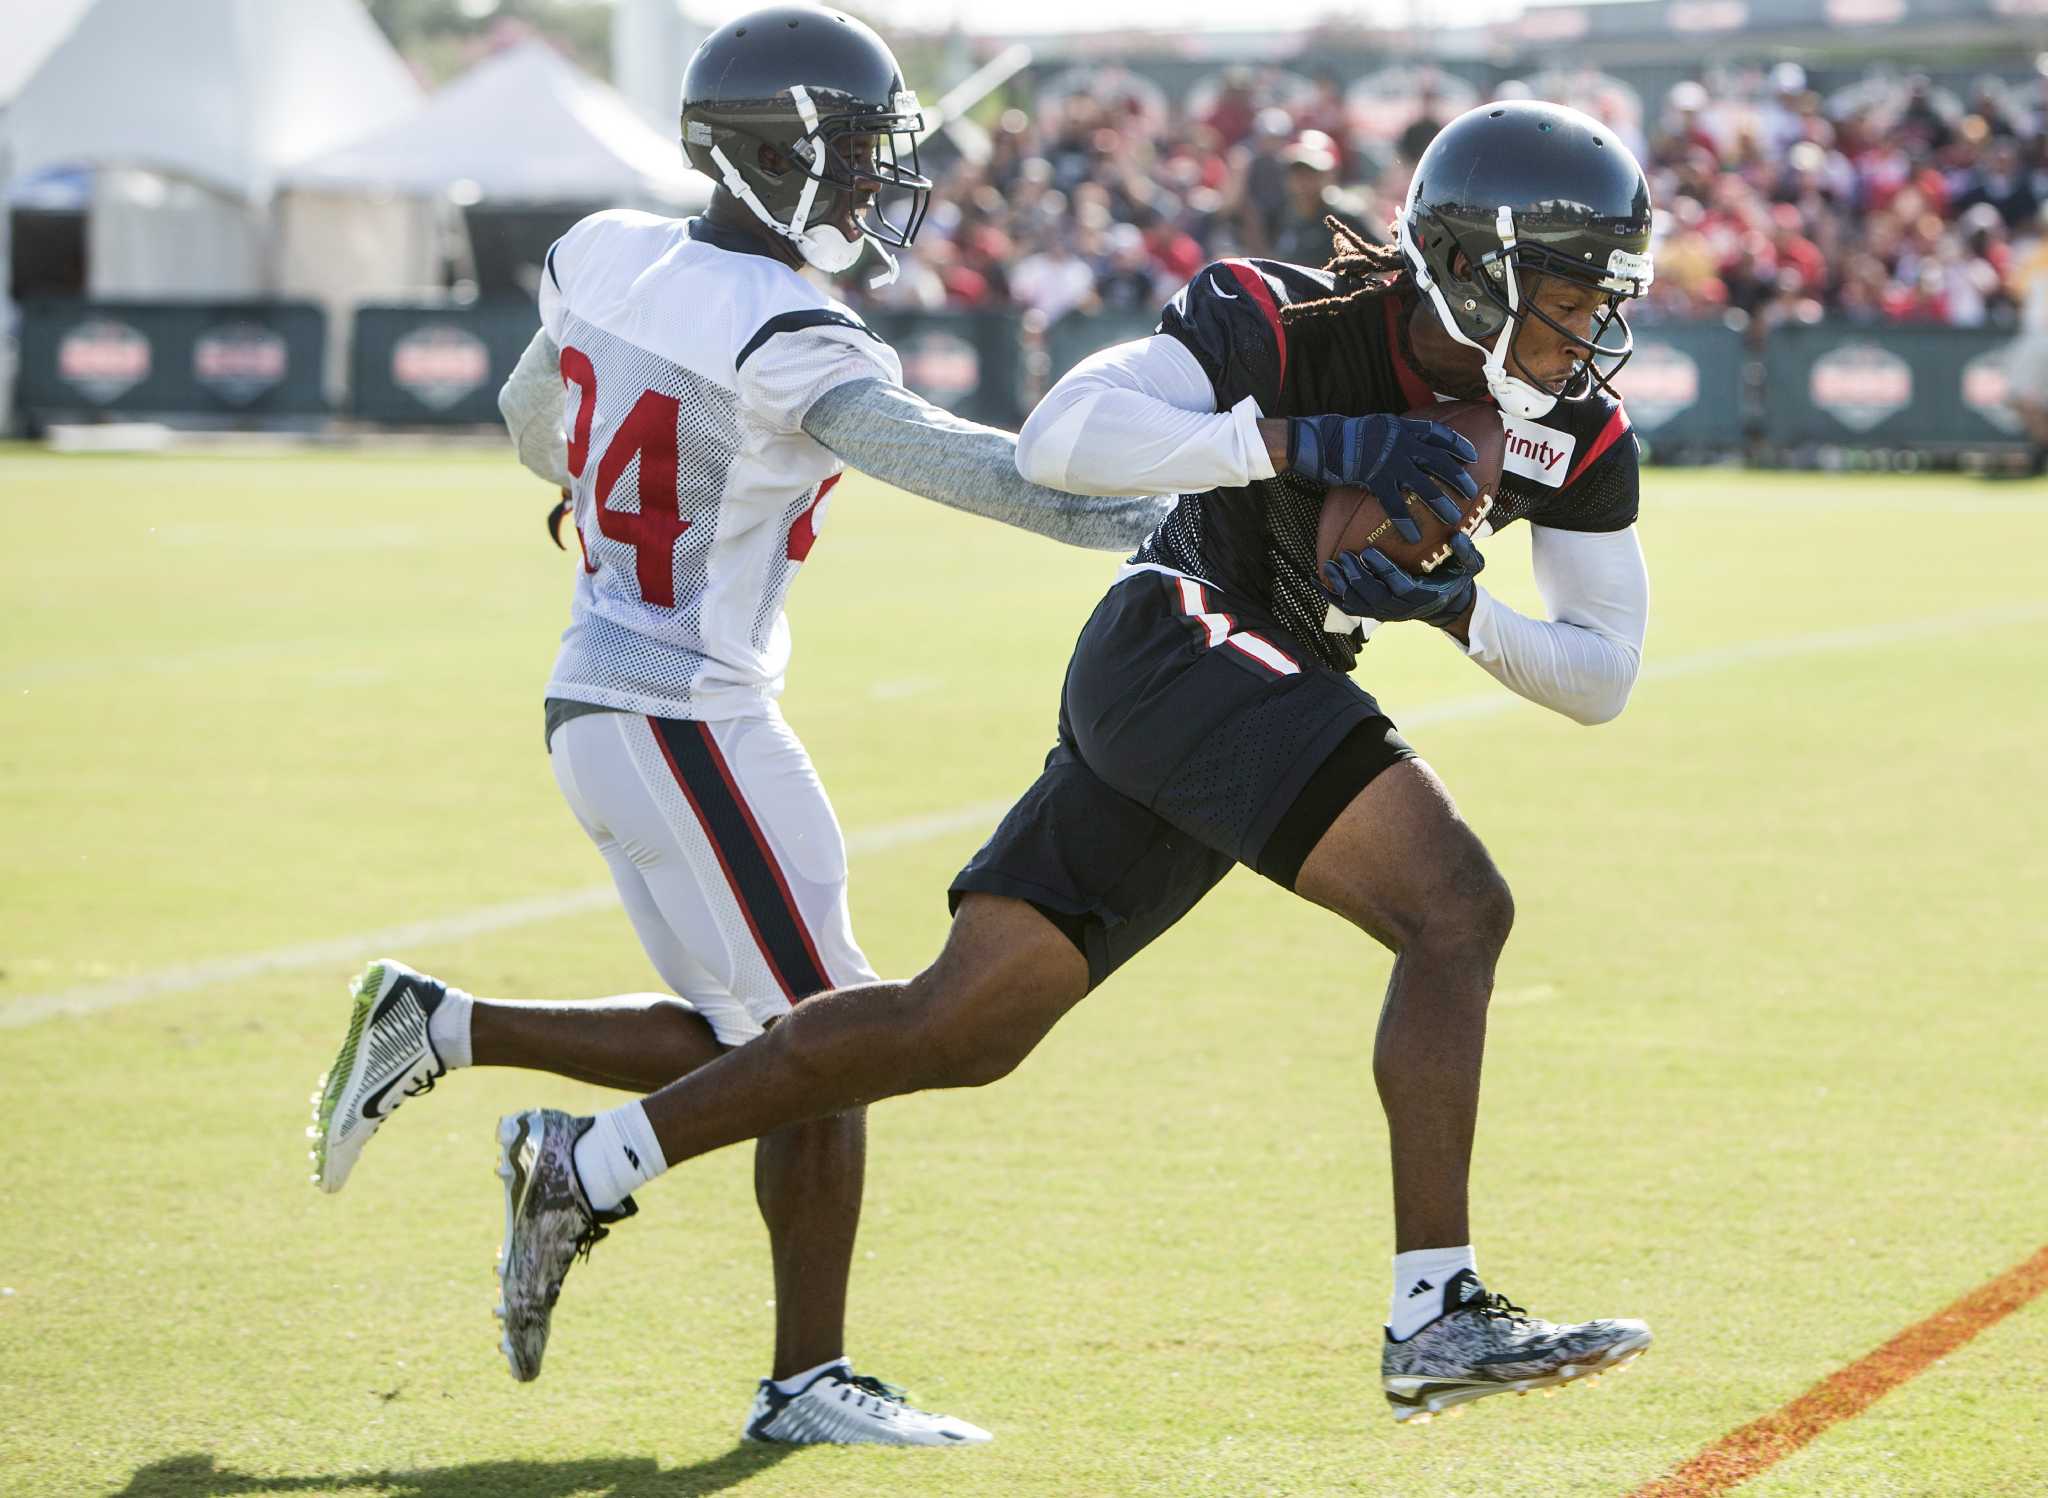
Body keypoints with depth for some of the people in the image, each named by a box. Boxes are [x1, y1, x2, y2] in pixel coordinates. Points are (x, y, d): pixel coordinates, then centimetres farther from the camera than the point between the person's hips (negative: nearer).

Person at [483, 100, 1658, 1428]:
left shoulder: (1581, 434, 0)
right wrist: (1305, 440, -33)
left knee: (964, 1030, 8)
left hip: (1267, 694, 8)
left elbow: (1603, 678, 3)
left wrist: (1462, 609, -17)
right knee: (1459, 909, -23)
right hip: (1176, 640, -7)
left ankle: (582, 1169, 17)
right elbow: (1057, 440, -26)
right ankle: (1438, 1318, -23)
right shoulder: (1291, 325, -17)